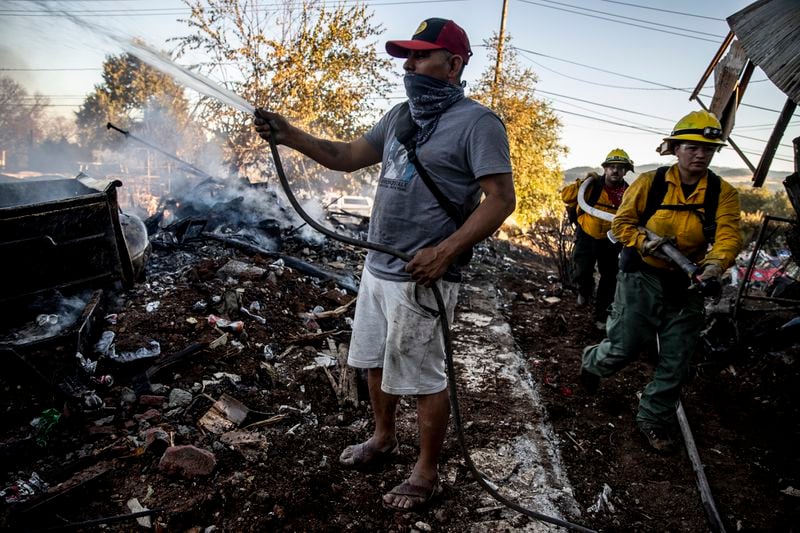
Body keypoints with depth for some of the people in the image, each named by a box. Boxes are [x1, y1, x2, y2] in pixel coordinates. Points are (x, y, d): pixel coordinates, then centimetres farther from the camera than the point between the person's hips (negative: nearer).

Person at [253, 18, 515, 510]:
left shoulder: (477, 122, -11)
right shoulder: (401, 115, 13)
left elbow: (502, 198, -16)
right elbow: (348, 157, 14)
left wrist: (445, 250, -24)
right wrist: (290, 135, 2)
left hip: (422, 277, -8)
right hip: (377, 267, 8)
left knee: (423, 378, 3)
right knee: (375, 361, 20)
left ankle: (427, 473, 23)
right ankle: (384, 439, 42)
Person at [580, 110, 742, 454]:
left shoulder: (723, 193, -1)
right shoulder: (650, 183, -5)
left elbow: (728, 234, -15)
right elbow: (621, 222, -2)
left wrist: (717, 263, -36)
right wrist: (643, 243, -21)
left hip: (687, 285, 3)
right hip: (643, 277, -2)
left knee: (675, 363, 7)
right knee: (623, 347, -1)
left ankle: (653, 420, 27)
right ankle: (592, 363, 35)